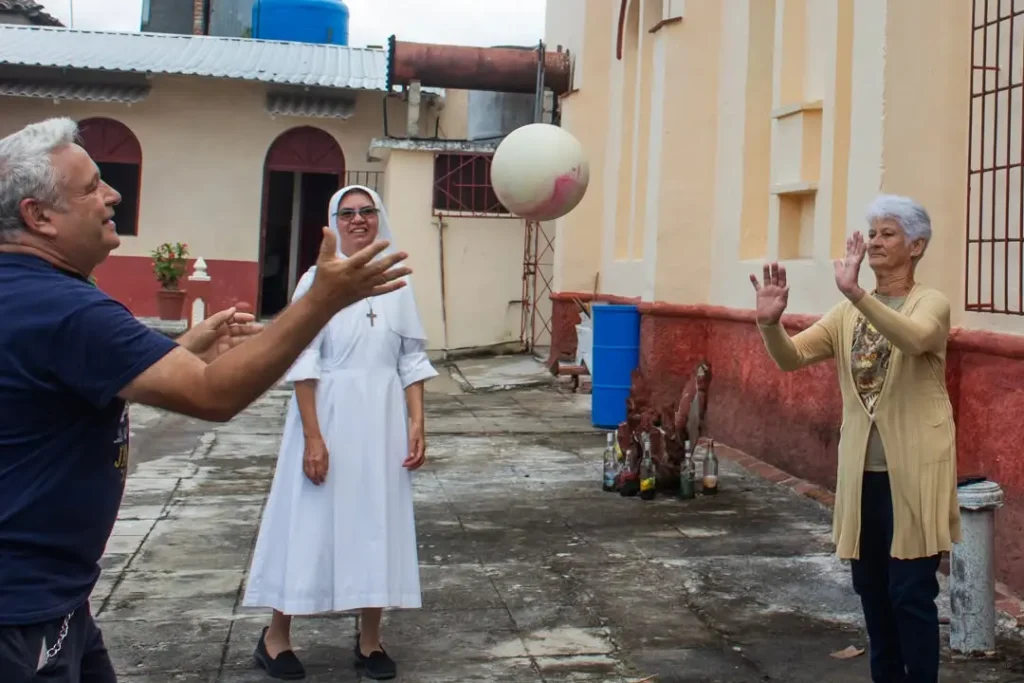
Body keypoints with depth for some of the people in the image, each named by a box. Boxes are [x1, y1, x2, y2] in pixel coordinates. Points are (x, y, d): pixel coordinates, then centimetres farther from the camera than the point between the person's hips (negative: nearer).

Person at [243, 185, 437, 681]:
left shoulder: (396, 282, 6)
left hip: (383, 417, 4)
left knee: (377, 519, 9)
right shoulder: (318, 280, -5)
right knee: (312, 519, 3)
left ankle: (370, 639, 22)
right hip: (329, 413, -3)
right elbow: (303, 362, -9)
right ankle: (276, 635, 19)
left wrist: (416, 423, 0)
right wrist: (313, 435, -15)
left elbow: (412, 360, 8)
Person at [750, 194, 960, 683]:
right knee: (871, 587, 14)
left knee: (911, 591, -2)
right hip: (863, 470, 5)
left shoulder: (931, 303, -6)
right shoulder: (848, 313, 9)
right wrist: (770, 322, -24)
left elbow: (914, 339, -30)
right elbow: (792, 356, -3)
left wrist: (857, 293, -43)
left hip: (912, 470, -5)